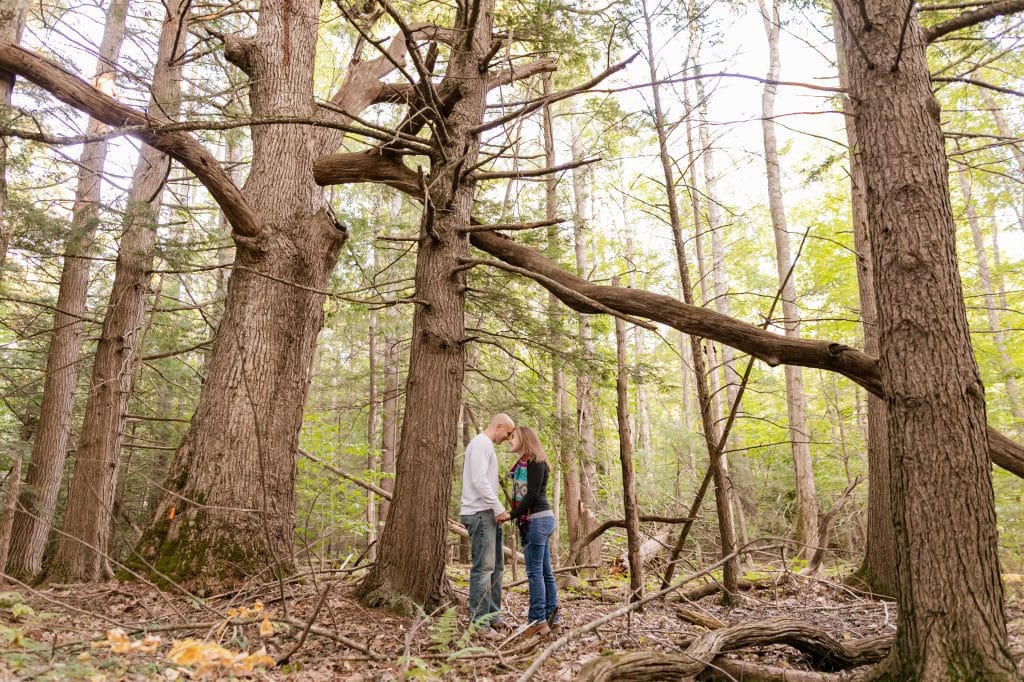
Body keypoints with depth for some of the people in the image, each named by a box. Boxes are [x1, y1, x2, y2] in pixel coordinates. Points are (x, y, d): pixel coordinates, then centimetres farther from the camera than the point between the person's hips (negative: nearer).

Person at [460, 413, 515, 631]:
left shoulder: (487, 446, 20)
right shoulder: (481, 443, -11)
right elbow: (479, 480, -20)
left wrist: (497, 510, 12)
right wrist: (499, 508, -18)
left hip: (488, 514, 11)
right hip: (480, 514, -11)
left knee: (495, 566, 14)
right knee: (483, 567, -8)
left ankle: (492, 616, 20)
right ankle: (479, 622, -4)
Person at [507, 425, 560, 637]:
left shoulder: (534, 461, -10)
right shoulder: (524, 463, 18)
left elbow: (533, 494, -17)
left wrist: (513, 514, -15)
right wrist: (516, 517, 7)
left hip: (537, 519, -10)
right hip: (539, 519, 10)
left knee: (535, 571, -7)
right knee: (545, 571, 11)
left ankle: (538, 621, -3)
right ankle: (552, 618, 16)